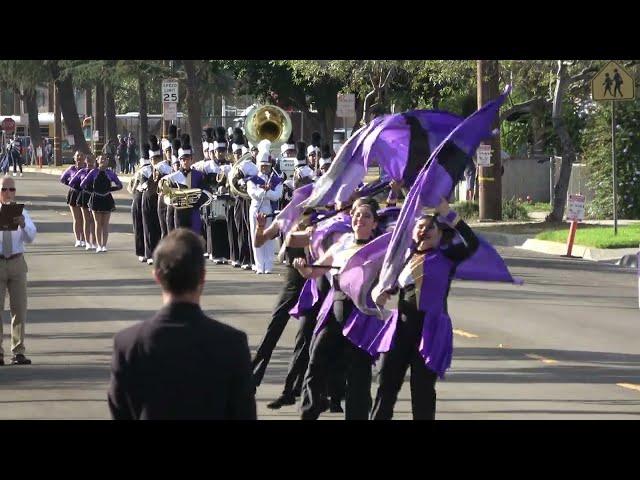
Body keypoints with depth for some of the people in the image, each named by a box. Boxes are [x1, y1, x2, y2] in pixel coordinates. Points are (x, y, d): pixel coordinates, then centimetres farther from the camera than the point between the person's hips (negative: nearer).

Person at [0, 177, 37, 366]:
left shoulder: (21, 212, 5)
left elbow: (30, 237, -6)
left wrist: (23, 225, -27)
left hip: (17, 262, 2)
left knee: (19, 308, 4)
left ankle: (18, 352, 10)